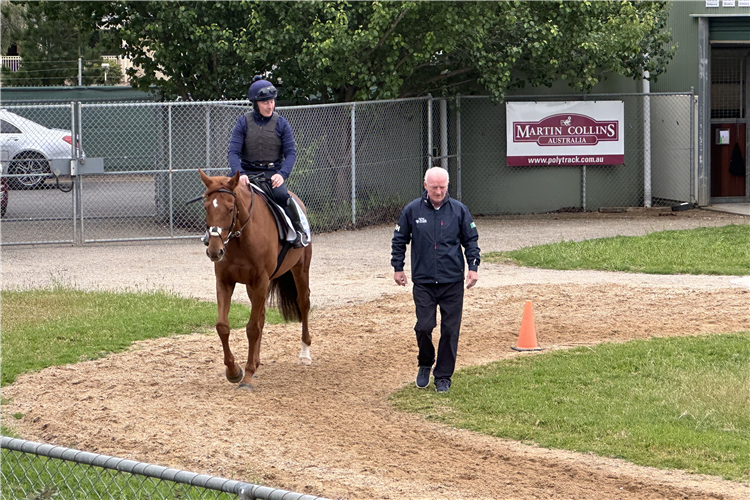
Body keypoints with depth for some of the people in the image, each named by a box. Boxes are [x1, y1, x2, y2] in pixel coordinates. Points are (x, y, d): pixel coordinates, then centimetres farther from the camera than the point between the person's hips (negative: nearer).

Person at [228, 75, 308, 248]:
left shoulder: (281, 123, 2)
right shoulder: (243, 123, 1)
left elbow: (291, 152, -3)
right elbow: (233, 151, -6)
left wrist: (282, 174, -23)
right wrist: (239, 173, -26)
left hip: (273, 173, -1)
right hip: (248, 171, 1)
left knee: (281, 195, -32)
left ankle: (298, 230, -9)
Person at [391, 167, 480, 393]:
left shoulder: (459, 210, 3)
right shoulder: (412, 210, 2)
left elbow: (471, 240, 11)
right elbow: (399, 240, 13)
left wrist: (473, 267, 1)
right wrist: (397, 268, 11)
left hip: (452, 281, 0)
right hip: (423, 281, 0)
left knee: (450, 330, 0)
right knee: (424, 327, -7)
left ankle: (443, 376, 11)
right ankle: (425, 364, 20)